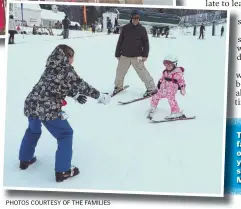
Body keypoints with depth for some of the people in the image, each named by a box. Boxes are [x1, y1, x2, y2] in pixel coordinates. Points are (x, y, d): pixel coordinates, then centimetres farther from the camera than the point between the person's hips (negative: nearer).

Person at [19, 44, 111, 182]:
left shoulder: (52, 67, 19)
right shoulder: (66, 68, -4)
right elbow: (81, 85, -2)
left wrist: (75, 95, 28)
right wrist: (99, 96, 6)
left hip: (31, 104, 8)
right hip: (48, 108, -8)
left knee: (33, 130, 33)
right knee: (65, 134, 8)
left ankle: (25, 159, 47)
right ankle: (62, 171, 9)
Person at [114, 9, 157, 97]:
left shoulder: (142, 29, -1)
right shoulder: (125, 28, 2)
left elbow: (146, 43, 0)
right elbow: (120, 41, 7)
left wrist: (145, 55, -9)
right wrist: (117, 54, 7)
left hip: (137, 56, -3)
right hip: (124, 56, 3)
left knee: (142, 72, -10)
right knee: (120, 72, 12)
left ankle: (151, 88, -3)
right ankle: (118, 86, 36)